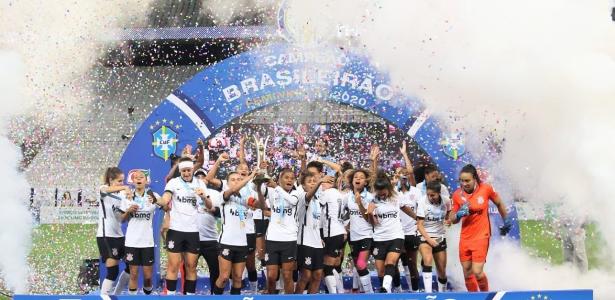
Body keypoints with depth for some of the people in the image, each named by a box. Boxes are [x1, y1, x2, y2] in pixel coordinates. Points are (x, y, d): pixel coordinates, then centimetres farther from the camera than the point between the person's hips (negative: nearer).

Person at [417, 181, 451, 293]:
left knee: (442, 270, 8)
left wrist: (448, 220, -4)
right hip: (425, 236, -3)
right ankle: (428, 293, -34)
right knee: (428, 261, -30)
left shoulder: (446, 201, -6)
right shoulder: (423, 202, -15)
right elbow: (420, 225, -14)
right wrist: (429, 239, -26)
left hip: (440, 237, 3)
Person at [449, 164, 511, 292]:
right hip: (465, 238, 3)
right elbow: (453, 220, 6)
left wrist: (506, 221, 18)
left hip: (481, 236, -3)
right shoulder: (457, 195, -3)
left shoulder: (486, 189, -9)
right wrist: (459, 214, -16)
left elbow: (499, 203, 10)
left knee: (477, 272, -11)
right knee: (467, 274, 8)